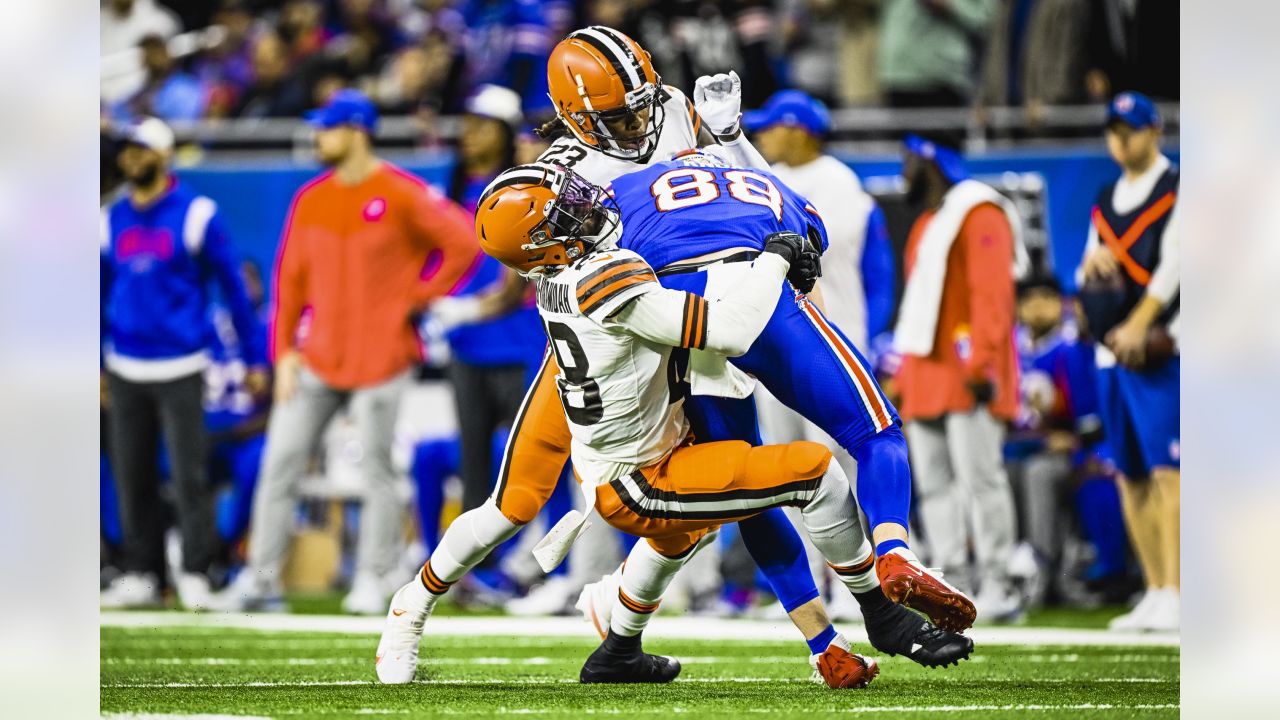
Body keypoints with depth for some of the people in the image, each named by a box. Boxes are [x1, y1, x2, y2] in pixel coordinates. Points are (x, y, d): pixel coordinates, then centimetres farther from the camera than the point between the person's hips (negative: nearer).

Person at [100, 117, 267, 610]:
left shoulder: (196, 214, -4)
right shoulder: (112, 220, 9)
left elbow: (232, 287, -1)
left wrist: (254, 358, -2)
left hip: (180, 370, -4)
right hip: (126, 372, 5)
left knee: (189, 474, -7)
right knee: (131, 477, 6)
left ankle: (195, 575, -2)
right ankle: (141, 574, 13)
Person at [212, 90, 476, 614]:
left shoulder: (402, 195, -8)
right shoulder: (310, 199, 9)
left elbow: (463, 243, -8)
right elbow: (291, 277, 11)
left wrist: (419, 296, -8)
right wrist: (283, 351, 5)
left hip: (380, 353, -5)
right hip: (317, 356, 5)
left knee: (376, 470, 1)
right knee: (279, 463, 0)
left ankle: (371, 582, 10)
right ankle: (261, 580, 4)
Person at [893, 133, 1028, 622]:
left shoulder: (980, 214, -8)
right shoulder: (926, 224, 23)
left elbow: (992, 293, -16)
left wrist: (981, 362, -23)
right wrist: (905, 372, 20)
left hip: (966, 375, -10)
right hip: (927, 372, 10)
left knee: (979, 477, -11)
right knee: (933, 484, 7)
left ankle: (996, 586, -11)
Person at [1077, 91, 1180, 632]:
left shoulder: (1176, 192, -2)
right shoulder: (1106, 201, 19)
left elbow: (1172, 268, -12)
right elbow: (1087, 280, 22)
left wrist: (1136, 327, -19)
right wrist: (1090, 266, -1)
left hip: (1159, 351, -7)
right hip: (1111, 351, 7)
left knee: (1166, 472, -14)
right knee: (1130, 476, 7)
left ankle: (1173, 596, -17)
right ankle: (1154, 593, 12)